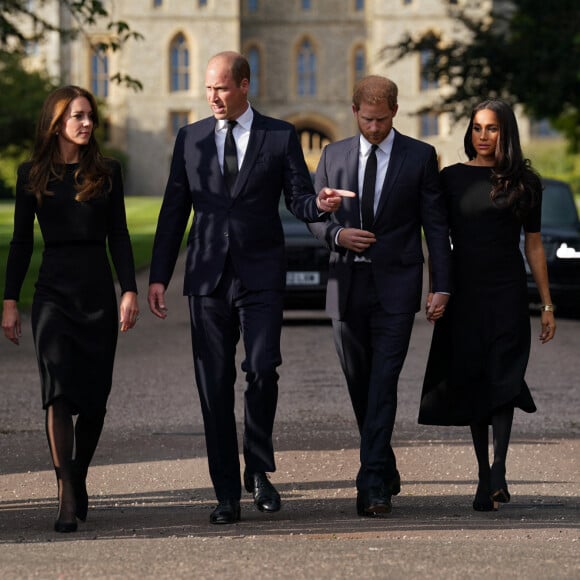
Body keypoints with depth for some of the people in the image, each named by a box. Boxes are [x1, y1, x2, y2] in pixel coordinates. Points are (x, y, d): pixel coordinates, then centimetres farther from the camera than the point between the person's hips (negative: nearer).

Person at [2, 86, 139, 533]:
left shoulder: (106, 172, 7)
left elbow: (119, 236, 7)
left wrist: (130, 290, -3)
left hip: (98, 290, 2)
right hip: (54, 290, -2)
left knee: (94, 395, 3)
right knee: (59, 388, -15)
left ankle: (79, 478, 24)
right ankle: (68, 497, -17)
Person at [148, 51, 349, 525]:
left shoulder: (280, 136, 4)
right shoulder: (191, 139, 10)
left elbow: (299, 200, 3)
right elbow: (174, 210, 11)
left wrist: (321, 204, -21)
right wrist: (159, 276, 6)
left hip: (261, 276, -2)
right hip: (208, 277, 2)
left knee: (262, 369, -17)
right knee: (215, 384, 2)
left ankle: (259, 469, 6)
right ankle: (227, 493, 8)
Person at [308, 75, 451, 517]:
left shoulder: (420, 157, 1)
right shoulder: (334, 156, 9)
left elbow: (436, 224, 1)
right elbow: (315, 216, 12)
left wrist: (442, 286, -5)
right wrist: (337, 234, -10)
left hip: (395, 286, -4)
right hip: (347, 285, 4)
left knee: (383, 383, -12)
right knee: (359, 385, 9)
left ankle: (373, 484, -15)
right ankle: (386, 472, 24)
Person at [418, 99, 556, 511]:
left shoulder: (523, 183, 5)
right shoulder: (451, 178, 6)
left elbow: (534, 245, 8)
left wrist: (547, 305, 6)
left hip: (507, 292, -2)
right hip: (463, 294, 2)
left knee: (502, 377, -14)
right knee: (472, 382, 3)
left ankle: (497, 470, -22)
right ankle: (487, 475, 10)